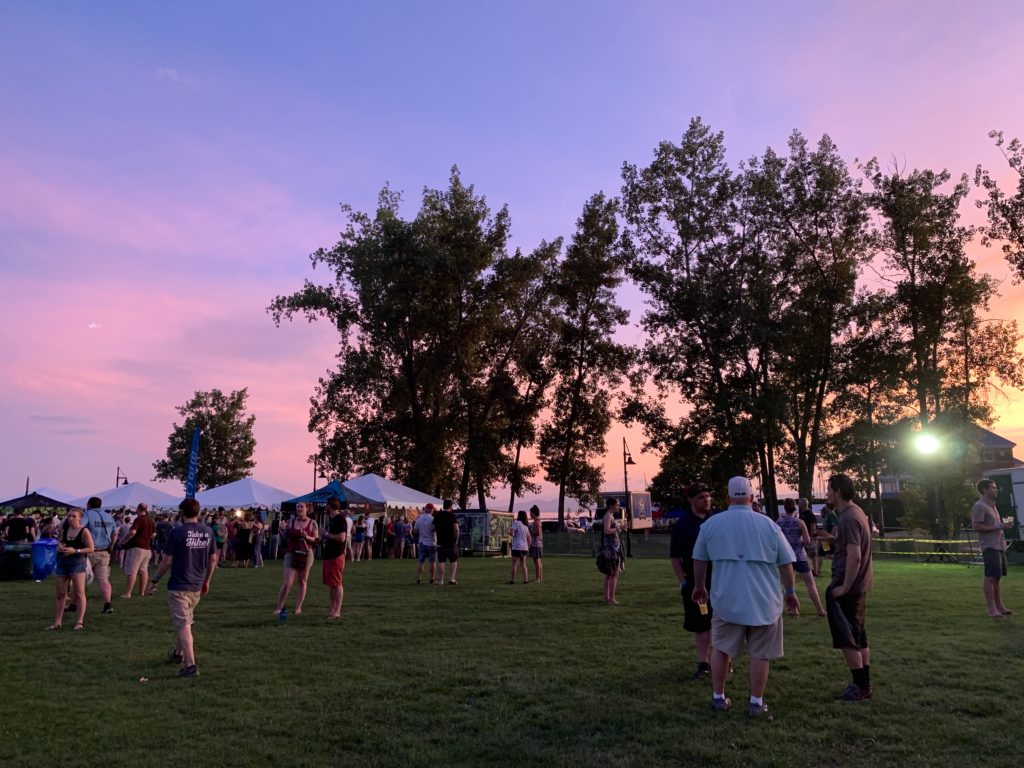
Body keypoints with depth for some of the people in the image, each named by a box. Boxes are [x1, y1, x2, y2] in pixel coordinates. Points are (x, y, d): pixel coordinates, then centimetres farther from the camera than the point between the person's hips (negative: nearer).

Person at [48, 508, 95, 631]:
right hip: (62, 562, 6)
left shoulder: (84, 531, -6)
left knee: (79, 593, -4)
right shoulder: (64, 530, 10)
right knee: (60, 594, 9)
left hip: (77, 562, -6)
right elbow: (59, 544, 20)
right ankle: (57, 622, 15)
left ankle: (79, 622, -2)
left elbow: (91, 548, -8)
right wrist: (59, 548, -3)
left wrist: (75, 551, -19)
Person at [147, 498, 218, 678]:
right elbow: (213, 559, 7)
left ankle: (190, 665, -11)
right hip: (197, 586, 6)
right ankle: (178, 654, 42)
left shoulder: (177, 532, -13)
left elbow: (167, 561, -11)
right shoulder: (208, 532, 3)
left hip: (178, 586, -6)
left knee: (183, 625, -5)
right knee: (186, 621, 24)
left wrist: (155, 581, 3)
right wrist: (206, 581, 19)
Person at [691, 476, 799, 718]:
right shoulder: (768, 524, -3)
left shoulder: (711, 523, 0)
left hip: (727, 600, 1)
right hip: (763, 601, -1)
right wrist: (790, 593, 16)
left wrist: (699, 586, 25)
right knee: (760, 654, 10)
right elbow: (786, 563, 2)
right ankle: (756, 703, 17)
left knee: (721, 648, 15)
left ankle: (718, 698, 22)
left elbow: (699, 559, 10)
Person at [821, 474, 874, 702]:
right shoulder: (856, 512, 10)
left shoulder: (848, 518, -21)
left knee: (847, 640, 0)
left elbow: (854, 556, -26)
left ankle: (860, 687, 7)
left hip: (846, 588, -10)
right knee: (858, 637, 17)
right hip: (858, 586, 10)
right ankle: (864, 684, 25)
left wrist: (844, 587, -21)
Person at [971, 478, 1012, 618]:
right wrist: (998, 527, -18)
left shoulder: (992, 505, 21)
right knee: (990, 577, -9)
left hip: (999, 545, 10)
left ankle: (999, 607, 19)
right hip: (990, 546, -10)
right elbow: (976, 526, -18)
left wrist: (1004, 524, 10)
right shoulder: (979, 506, -10)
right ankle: (992, 609, -8)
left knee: (996, 577, 13)